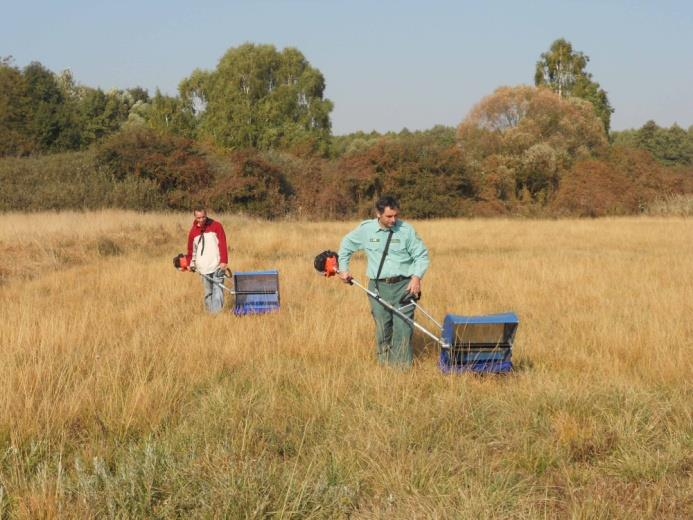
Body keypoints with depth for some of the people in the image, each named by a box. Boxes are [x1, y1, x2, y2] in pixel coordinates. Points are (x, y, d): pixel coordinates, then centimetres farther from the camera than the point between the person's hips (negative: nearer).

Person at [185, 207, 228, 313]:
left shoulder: (216, 226, 1)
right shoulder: (193, 231, 9)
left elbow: (223, 244, -2)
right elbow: (191, 249, 17)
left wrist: (223, 261, -8)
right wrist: (191, 263, 7)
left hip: (217, 266, -3)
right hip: (203, 268, 3)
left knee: (217, 291, -11)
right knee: (208, 292, 6)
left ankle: (217, 313, -14)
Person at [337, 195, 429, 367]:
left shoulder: (406, 230, -3)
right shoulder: (365, 229, 2)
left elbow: (421, 255, 2)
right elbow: (346, 244, 18)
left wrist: (416, 277, -12)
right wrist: (343, 268, 14)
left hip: (403, 286, -1)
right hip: (378, 286, 1)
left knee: (403, 328, -6)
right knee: (382, 328, 7)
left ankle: (402, 368, -2)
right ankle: (384, 365, 17)